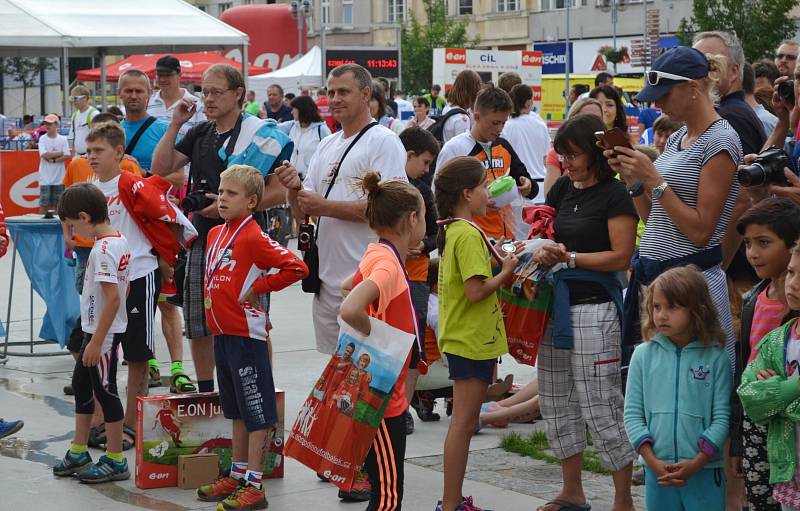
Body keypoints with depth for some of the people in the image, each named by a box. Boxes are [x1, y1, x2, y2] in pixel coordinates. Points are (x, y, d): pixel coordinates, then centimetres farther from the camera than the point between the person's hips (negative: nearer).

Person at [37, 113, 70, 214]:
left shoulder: (63, 139, 2)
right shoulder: (42, 139, 1)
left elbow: (67, 156, -5)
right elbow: (45, 155, -11)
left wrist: (53, 160, -12)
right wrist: (60, 153, -7)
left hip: (59, 178, 1)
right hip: (45, 178, -1)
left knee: (58, 204, 5)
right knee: (44, 204, -2)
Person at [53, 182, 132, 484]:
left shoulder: (103, 249, -22)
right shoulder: (119, 241, 6)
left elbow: (113, 298, -26)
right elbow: (124, 289, 15)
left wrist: (97, 342, -23)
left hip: (103, 333, -10)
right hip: (97, 329, 10)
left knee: (105, 391, 0)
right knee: (81, 384, 18)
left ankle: (115, 461, 10)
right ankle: (78, 453, 29)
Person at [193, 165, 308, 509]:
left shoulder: (253, 238, -14)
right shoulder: (215, 233, 11)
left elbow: (296, 268, -20)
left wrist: (258, 287, -15)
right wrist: (213, 297, 14)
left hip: (246, 335, -9)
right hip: (222, 333, 9)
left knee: (257, 413, -3)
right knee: (237, 411, 18)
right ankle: (237, 477, 27)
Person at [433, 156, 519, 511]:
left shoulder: (452, 231, 12)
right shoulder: (469, 235, -19)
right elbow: (476, 292, -24)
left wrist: (501, 265, 7)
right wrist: (506, 272, -10)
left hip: (461, 338, 10)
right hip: (472, 339, -10)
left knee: (463, 422, 15)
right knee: (464, 423, -5)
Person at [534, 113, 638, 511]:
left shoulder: (614, 195, -9)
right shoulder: (562, 189, 11)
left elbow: (621, 257, -13)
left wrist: (569, 257, -15)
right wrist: (540, 253, -7)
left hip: (594, 307, -8)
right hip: (556, 303, 8)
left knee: (602, 408, -6)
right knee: (557, 404, 13)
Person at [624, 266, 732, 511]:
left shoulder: (715, 358, -3)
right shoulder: (643, 355, 2)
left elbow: (722, 417, -4)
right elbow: (632, 413, 2)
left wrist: (697, 463, -13)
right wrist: (653, 461, -8)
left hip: (704, 471, -2)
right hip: (657, 470, 2)